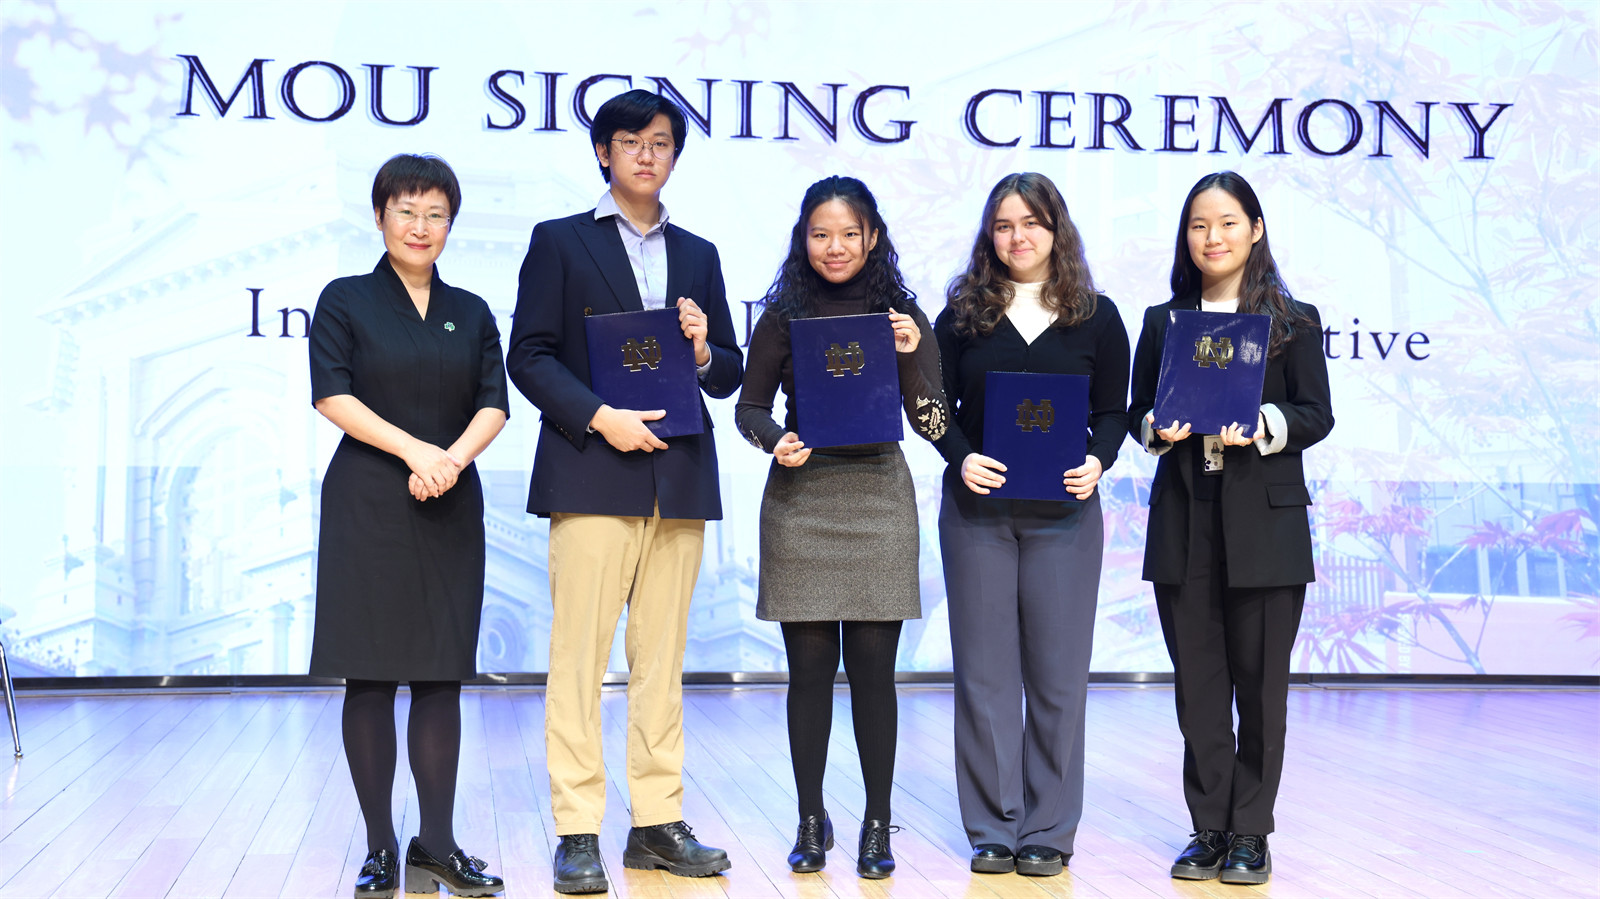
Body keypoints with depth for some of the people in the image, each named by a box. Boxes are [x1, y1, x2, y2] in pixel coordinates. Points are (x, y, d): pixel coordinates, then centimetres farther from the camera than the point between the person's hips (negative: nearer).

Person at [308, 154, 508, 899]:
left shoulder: (472, 313, 14)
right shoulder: (345, 300, 4)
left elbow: (494, 404, 5)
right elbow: (332, 395, -7)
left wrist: (454, 455, -15)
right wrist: (413, 449, -17)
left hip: (450, 507, 3)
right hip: (367, 506, -3)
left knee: (442, 674, 3)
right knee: (370, 676, -1)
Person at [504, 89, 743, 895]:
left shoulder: (697, 255, 19)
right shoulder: (559, 242, 7)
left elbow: (730, 374, 18)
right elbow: (529, 355, -1)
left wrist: (704, 351, -5)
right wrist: (600, 418, -14)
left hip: (679, 479, 4)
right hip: (592, 474, -4)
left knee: (662, 660, 7)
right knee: (579, 657, -6)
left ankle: (657, 822, 13)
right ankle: (577, 835, -1)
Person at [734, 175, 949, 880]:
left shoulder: (901, 314, 5)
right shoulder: (782, 315, 5)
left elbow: (933, 424, 2)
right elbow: (749, 407, 9)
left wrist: (910, 356, -14)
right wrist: (776, 442, -12)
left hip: (878, 498, 0)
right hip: (799, 500, 0)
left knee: (872, 665, -1)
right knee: (809, 668, 4)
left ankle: (878, 823, 10)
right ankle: (811, 820, 16)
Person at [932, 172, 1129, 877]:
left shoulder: (1096, 316, 6)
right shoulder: (962, 313, 7)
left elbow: (1113, 410, 7)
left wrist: (1097, 460, -12)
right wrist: (961, 458, -11)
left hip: (1063, 512, 0)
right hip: (977, 508, 1)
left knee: (1058, 671, 2)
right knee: (984, 669, 4)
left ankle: (1048, 830, 13)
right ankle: (993, 828, 13)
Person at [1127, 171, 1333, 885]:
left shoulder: (1294, 321, 6)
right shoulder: (1162, 321, 13)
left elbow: (1317, 416, 1)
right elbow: (1135, 410, 12)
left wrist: (1262, 424, -18)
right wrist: (1158, 428, -10)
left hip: (1265, 520, -2)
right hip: (1184, 522, 2)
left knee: (1259, 679, 1)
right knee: (1197, 681, 4)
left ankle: (1249, 834, 12)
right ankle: (1208, 831, 13)